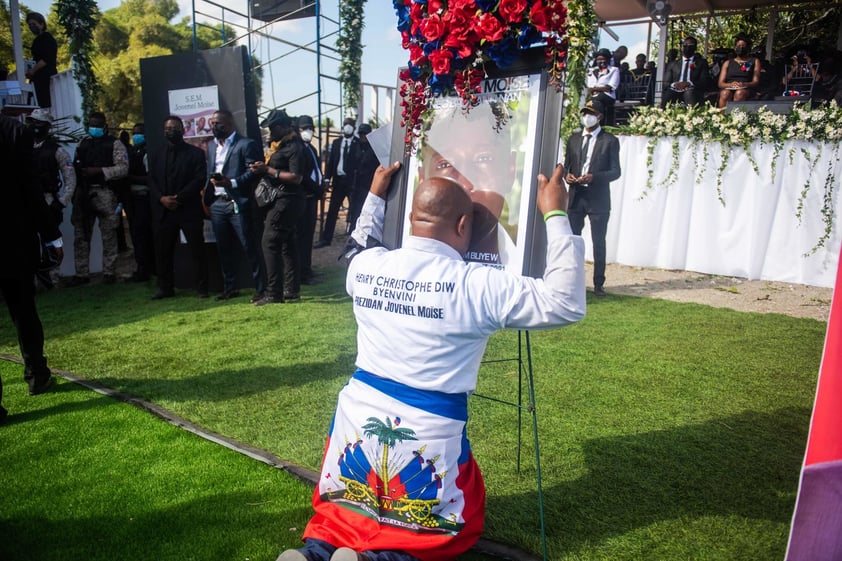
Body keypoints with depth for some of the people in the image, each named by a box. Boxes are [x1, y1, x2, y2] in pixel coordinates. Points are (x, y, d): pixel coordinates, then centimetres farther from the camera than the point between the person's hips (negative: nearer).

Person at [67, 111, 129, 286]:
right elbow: (76, 165, 21)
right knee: (80, 235, 6)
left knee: (108, 236, 0)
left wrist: (99, 170, -17)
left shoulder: (114, 144, 2)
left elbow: (123, 168, -9)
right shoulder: (83, 143, 18)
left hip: (104, 193, -5)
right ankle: (81, 273, 12)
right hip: (83, 193, 5)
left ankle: (108, 272, 8)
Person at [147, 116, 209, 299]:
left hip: (189, 209, -4)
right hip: (163, 210, 4)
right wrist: (161, 198, -9)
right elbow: (151, 180, 9)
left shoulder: (195, 153, 4)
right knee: (163, 251, 6)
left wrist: (179, 197, -14)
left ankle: (201, 289, 6)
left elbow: (200, 179, -6)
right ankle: (165, 288, 17)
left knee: (197, 250, -1)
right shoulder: (156, 154, 16)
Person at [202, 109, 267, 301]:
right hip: (217, 204, 7)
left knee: (250, 247, -2)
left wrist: (232, 183, -20)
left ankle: (260, 288, 6)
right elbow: (209, 171, 17)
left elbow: (254, 171, -11)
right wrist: (207, 198, 8)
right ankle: (229, 288, 23)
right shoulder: (211, 145, 18)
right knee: (225, 249, 12)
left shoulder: (246, 144, -4)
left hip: (239, 203, -6)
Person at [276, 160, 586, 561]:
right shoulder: (478, 285, -16)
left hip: (358, 415, 5)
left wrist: (375, 197, 31)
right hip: (430, 431, -4)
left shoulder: (366, 267, -3)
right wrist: (556, 216, -5)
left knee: (342, 510, 30)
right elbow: (566, 304, -9)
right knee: (454, 529, 21)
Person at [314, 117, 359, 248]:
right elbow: (331, 161, 9)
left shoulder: (359, 143, -2)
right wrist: (327, 178, -1)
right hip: (338, 179, 4)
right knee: (332, 210, 5)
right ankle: (326, 239, 10)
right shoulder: (336, 142, 11)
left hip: (353, 180, -4)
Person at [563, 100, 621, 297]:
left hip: (598, 199, -3)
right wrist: (567, 175, -6)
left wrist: (593, 177, -20)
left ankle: (599, 284, 11)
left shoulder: (610, 140, 0)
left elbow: (615, 171, -4)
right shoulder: (574, 138, 13)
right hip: (576, 196, 3)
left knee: (599, 243, 4)